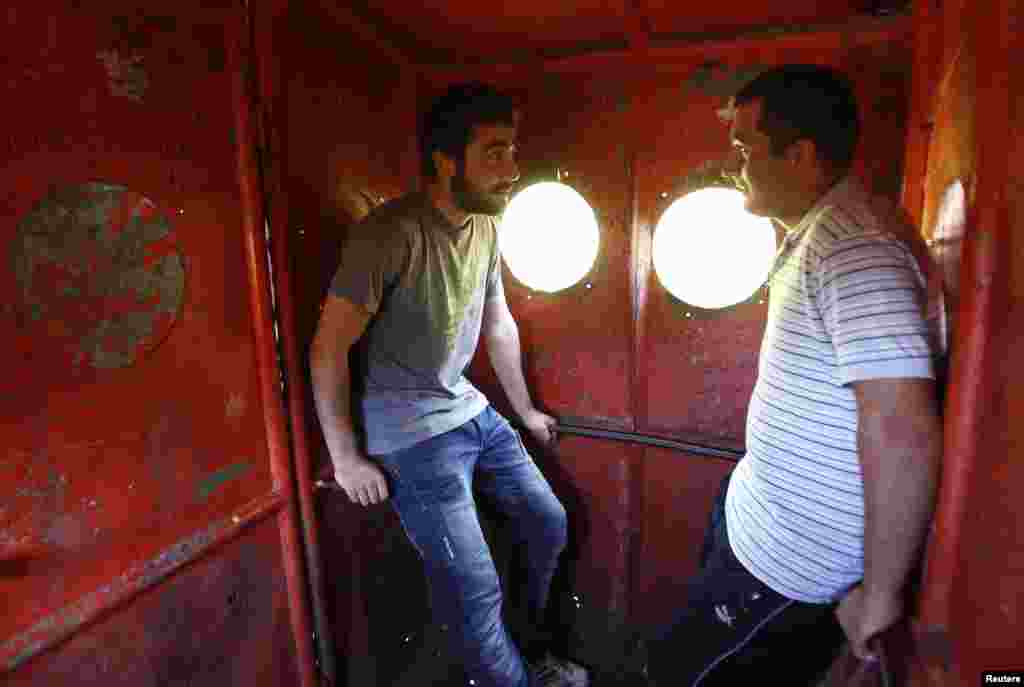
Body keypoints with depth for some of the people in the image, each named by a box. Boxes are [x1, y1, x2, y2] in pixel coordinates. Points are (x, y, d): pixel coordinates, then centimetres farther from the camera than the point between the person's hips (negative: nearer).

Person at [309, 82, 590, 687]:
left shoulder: (486, 227, 2)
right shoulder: (392, 232, -22)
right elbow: (328, 348, -18)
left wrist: (526, 409, 21)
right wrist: (346, 459, -13)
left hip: (472, 410, 8)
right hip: (411, 435, -8)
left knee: (549, 524, 15)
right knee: (477, 595, -6)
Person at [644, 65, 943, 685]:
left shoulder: (852, 243, -27)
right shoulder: (818, 230, 7)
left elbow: (905, 433, -32)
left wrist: (880, 593, -23)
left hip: (794, 549, -9)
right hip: (763, 503, 10)